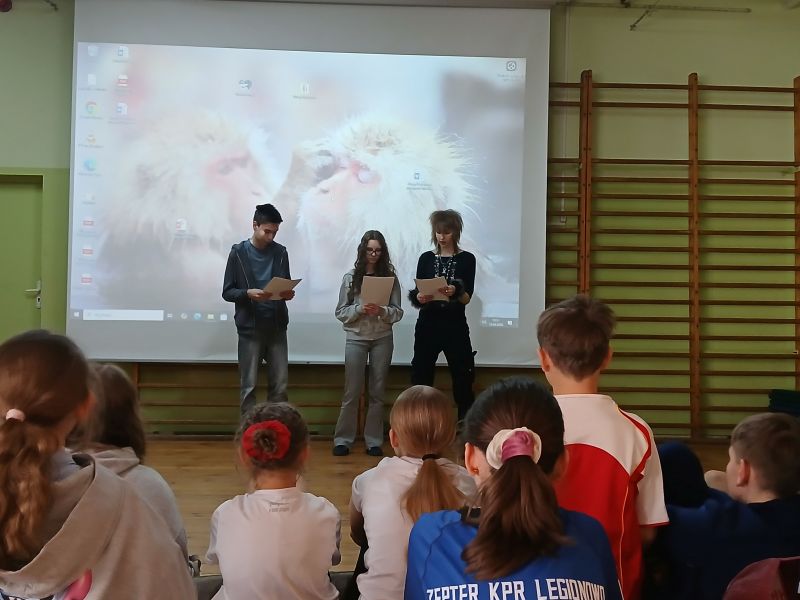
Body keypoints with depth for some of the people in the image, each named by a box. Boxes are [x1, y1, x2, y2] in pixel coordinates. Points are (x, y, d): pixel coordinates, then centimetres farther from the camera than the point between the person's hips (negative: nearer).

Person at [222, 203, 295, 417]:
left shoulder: (280, 252, 7)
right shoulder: (238, 252, -2)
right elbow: (227, 292, -1)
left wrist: (288, 293, -9)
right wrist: (248, 293, -20)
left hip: (277, 327, 3)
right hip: (250, 328, -3)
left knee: (280, 385, 5)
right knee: (248, 386, 3)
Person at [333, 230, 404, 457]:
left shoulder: (390, 277, 1)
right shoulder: (350, 277, 0)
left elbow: (398, 312, 0)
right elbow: (340, 312, 0)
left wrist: (382, 311, -19)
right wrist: (359, 309, -17)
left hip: (383, 339, 1)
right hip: (356, 338, -1)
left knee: (377, 392, 7)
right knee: (352, 392, 2)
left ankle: (374, 441, 16)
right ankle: (342, 439, 12)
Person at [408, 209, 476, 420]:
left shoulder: (466, 259, 2)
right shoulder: (426, 258, 8)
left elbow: (467, 298, -5)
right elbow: (416, 293, 4)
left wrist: (455, 292, -26)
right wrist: (420, 297, -18)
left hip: (455, 326, -2)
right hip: (428, 325, 2)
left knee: (462, 381, -2)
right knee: (420, 379, 0)